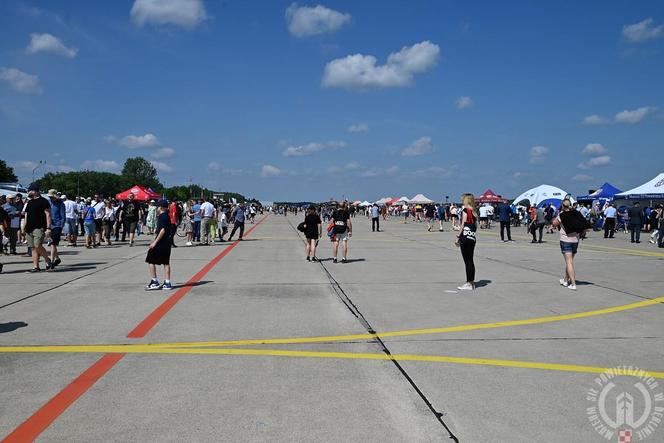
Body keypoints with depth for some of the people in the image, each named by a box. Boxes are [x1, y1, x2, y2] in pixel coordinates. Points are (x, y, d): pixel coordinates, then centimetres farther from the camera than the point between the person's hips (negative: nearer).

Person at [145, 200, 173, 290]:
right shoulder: (167, 216, 15)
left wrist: (155, 242, -22)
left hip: (161, 242, -9)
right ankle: (167, 283, 11)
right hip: (167, 242, 9)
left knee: (150, 261, 0)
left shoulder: (162, 216, -13)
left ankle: (154, 282, -2)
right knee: (166, 263, 10)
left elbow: (162, 230, -22)